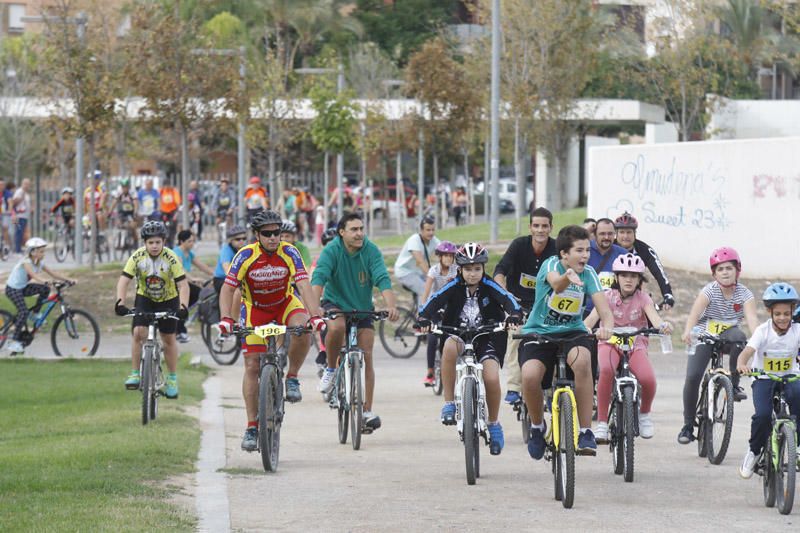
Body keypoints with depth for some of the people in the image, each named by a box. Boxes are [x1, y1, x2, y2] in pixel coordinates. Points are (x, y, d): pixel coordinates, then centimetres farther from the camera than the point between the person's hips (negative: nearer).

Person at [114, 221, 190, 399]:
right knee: (138, 332, -17)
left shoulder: (171, 258, -24)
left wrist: (183, 307, -41)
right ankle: (135, 374, -6)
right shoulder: (137, 257, -20)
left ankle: (173, 378, 19)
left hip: (167, 300, -1)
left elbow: (183, 285, -26)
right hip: (144, 299, 1)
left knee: (168, 339, 3)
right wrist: (120, 303, -37)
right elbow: (123, 281, -22)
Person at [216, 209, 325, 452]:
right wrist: (226, 319, -38)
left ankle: (292, 378, -10)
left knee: (302, 328, -34)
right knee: (252, 366, -6)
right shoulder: (246, 255, -23)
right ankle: (252, 427, 1)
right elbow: (227, 289, -23)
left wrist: (315, 315, -42)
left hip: (285, 303, 0)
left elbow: (304, 286, -28)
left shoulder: (289, 253, -22)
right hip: (255, 308, 0)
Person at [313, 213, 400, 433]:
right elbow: (319, 278, -30)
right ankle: (331, 369, -9)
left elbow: (382, 280, -25)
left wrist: (391, 306, -42)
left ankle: (367, 411, 1)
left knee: (366, 357, -5)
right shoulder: (332, 250, -19)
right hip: (335, 303, -2)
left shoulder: (371, 251, -15)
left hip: (362, 308, 2)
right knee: (337, 326, -36)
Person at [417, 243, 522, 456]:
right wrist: (424, 319, -39)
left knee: (492, 378, -22)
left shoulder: (489, 286, -6)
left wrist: (514, 317, -42)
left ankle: (494, 424, 6)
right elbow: (435, 301, -19)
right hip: (458, 334, 0)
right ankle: (449, 404, -25)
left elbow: (508, 300, -21)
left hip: (487, 336, 0)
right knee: (449, 347, -36)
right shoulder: (454, 287, -6)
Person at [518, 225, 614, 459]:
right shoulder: (552, 264, -14)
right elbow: (556, 284, -38)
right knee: (530, 375, -31)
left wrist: (606, 326, -41)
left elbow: (602, 305, -18)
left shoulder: (588, 273, -6)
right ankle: (537, 426, 2)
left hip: (572, 333, 2)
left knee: (582, 360, -34)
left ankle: (586, 432, -26)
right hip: (539, 332, -2)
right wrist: (568, 277, -63)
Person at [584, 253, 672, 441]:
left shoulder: (642, 298, -3)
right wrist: (585, 327, -47)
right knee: (606, 371, -36)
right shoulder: (608, 296, -5)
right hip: (610, 343, -1)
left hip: (636, 345, 1)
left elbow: (653, 316, -23)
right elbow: (594, 315, -23)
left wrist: (663, 326, -47)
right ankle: (602, 423, -26)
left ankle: (644, 414, 8)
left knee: (648, 379, -27)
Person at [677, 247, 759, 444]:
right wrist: (688, 331, -52)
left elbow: (751, 318, -24)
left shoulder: (744, 294, -9)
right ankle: (688, 425, -4)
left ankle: (734, 383, -19)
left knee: (739, 337, -36)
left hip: (727, 336, 1)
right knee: (693, 376, -19)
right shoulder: (709, 291, -14)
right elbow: (695, 312, -31)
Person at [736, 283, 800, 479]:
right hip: (764, 379, -1)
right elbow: (747, 351, -26)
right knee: (763, 415, -25)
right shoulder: (763, 331, -13)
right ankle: (753, 451, 2)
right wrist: (741, 365, -49)